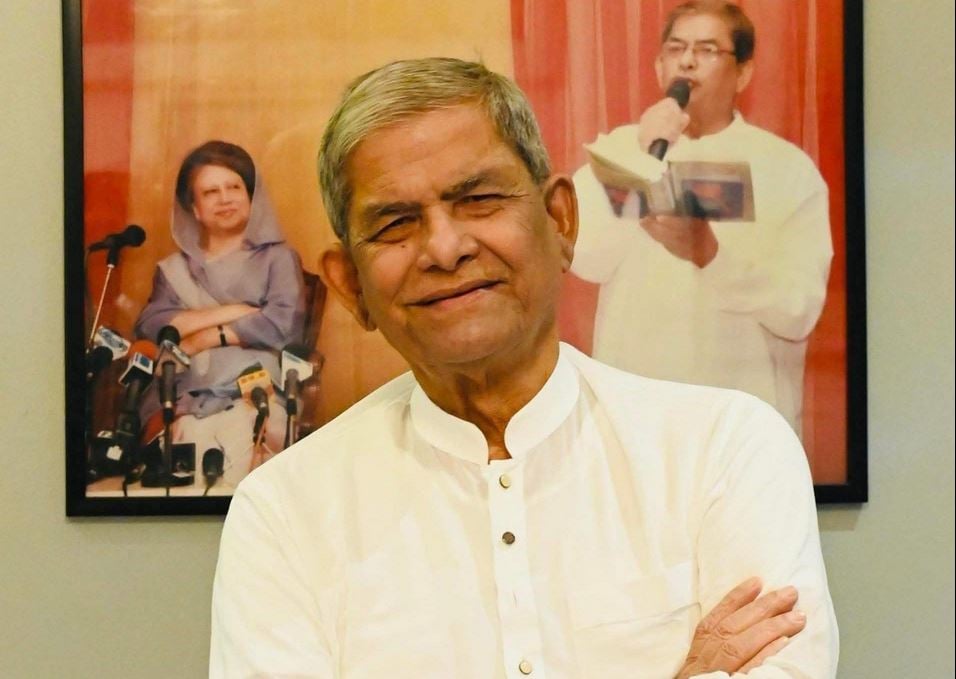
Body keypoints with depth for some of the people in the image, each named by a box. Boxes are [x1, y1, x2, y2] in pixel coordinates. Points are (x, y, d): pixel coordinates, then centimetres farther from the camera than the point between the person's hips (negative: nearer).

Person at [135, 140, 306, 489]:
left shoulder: (277, 257, 17)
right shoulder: (175, 269, 24)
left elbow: (284, 323, -2)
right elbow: (149, 326, 4)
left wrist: (207, 336, 0)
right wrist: (232, 312, -1)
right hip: (188, 401, 1)